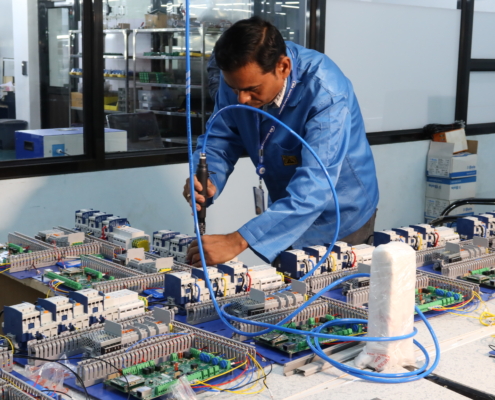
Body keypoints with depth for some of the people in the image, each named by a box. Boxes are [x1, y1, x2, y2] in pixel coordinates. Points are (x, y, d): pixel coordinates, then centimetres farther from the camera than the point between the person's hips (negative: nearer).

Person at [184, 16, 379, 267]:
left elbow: (313, 189, -42)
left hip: (338, 219, -5)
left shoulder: (326, 95, -34)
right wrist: (205, 182, -32)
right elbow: (219, 142, -8)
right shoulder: (240, 76, -16)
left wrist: (239, 241, -51)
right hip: (285, 213, 5)